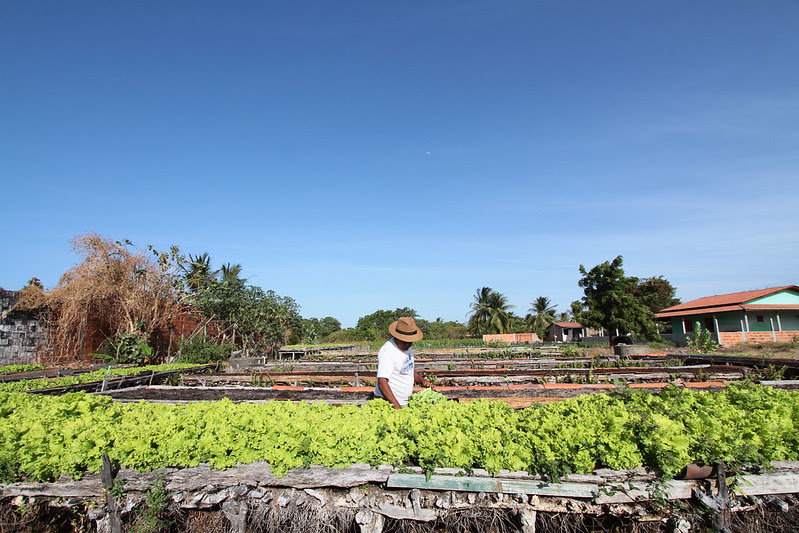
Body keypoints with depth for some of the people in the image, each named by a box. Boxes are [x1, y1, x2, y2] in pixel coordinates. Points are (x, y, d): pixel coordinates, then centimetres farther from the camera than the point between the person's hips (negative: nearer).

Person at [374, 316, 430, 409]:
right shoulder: (388, 351, -18)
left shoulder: (407, 348, 9)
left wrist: (422, 380, 5)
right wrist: (396, 406, -29)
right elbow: (382, 383, -24)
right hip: (388, 402, -7)